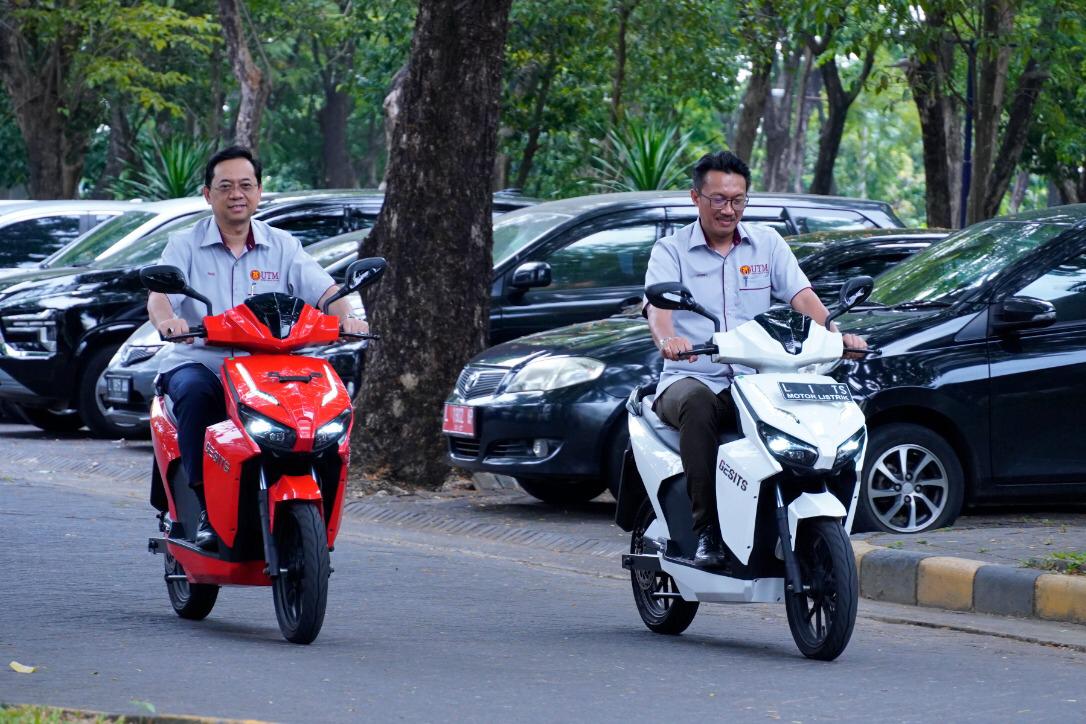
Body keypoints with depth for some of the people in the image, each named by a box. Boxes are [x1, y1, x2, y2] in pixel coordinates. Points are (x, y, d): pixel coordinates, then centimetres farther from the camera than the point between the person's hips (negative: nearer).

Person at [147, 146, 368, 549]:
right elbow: (159, 295, -10)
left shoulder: (282, 247, 13)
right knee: (195, 392, -36)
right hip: (199, 362, -1)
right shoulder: (185, 246, 7)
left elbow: (324, 290, -1)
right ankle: (206, 509, -32)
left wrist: (345, 316, -25)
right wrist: (166, 320, -35)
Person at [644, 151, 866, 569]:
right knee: (697, 403, -38)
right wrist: (667, 338, -36)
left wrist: (834, 332, -18)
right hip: (690, 378, -2)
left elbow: (801, 296, 3)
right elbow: (657, 305, -12)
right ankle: (706, 529, -34)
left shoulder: (767, 244, 15)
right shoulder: (671, 251, 6)